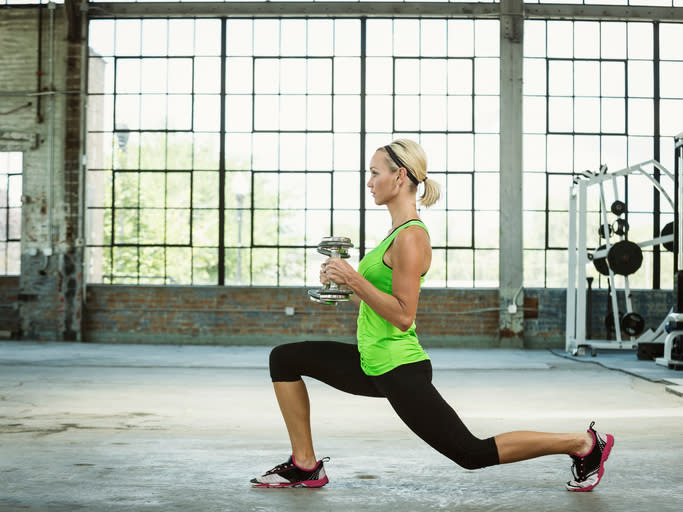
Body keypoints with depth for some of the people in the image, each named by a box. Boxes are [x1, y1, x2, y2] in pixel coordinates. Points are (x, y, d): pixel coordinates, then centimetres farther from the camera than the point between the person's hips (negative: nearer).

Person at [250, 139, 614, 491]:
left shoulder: (410, 237, -18)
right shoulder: (396, 232, 12)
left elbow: (402, 315, -24)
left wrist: (354, 278, -23)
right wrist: (345, 282, 7)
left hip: (399, 371, -10)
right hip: (374, 364, 10)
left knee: (473, 454, -2)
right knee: (285, 359, 10)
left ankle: (584, 444, 10)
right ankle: (305, 466, 14)